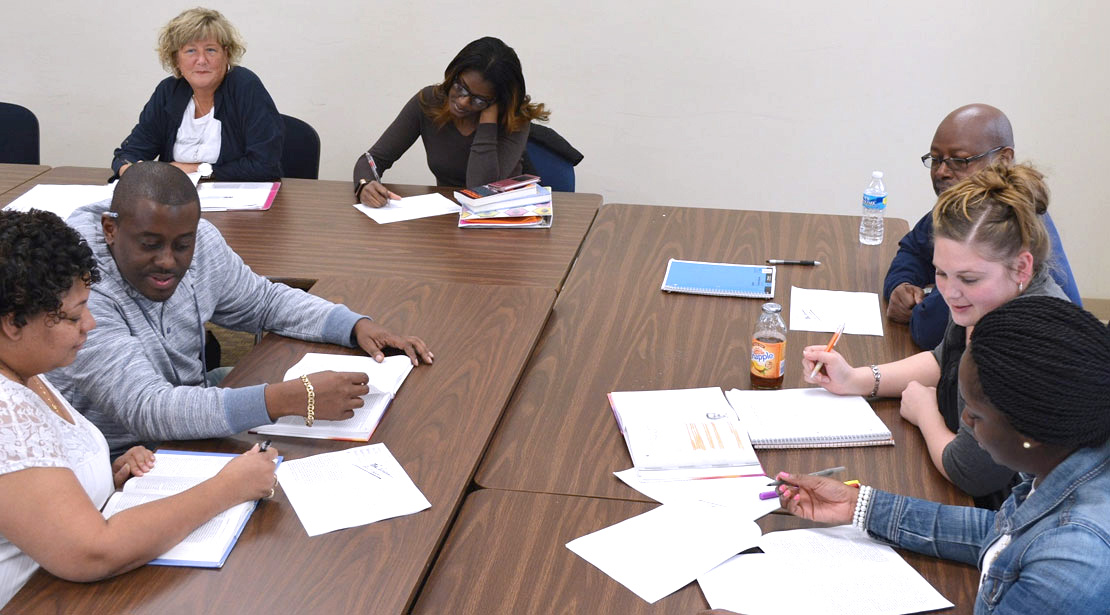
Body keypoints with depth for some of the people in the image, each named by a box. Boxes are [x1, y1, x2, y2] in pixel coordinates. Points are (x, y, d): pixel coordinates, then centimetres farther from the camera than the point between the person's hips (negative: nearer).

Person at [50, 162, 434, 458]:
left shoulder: (199, 241, -6)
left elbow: (265, 301, 11)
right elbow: (147, 411, -35)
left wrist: (358, 326, -6)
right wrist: (289, 399, -43)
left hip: (197, 422, 7)